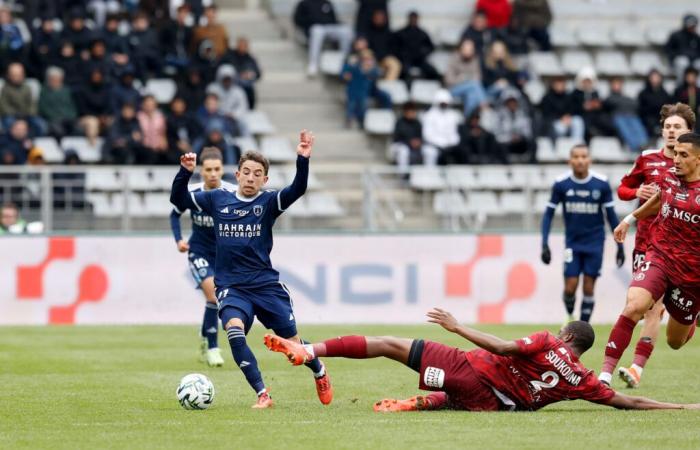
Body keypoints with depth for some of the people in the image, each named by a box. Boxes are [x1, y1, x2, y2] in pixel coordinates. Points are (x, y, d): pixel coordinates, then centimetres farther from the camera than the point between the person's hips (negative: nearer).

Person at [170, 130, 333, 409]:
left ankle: (320, 373, 38)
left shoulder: (268, 202, -1)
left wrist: (303, 160, -33)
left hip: (266, 284, 0)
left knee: (293, 342, 3)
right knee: (234, 329, -28)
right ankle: (262, 394, -21)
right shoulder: (217, 199, 5)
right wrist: (185, 172, -8)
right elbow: (178, 201, 9)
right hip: (231, 287, 0)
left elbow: (297, 190, -18)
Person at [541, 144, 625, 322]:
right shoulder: (561, 184, -7)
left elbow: (611, 215, 1)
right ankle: (570, 318, 23)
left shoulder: (601, 184, -8)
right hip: (572, 243, 0)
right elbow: (549, 214, 1)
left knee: (589, 288, -3)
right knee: (570, 286, -6)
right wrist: (545, 244, -7)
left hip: (594, 242, 0)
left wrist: (620, 246, 1)